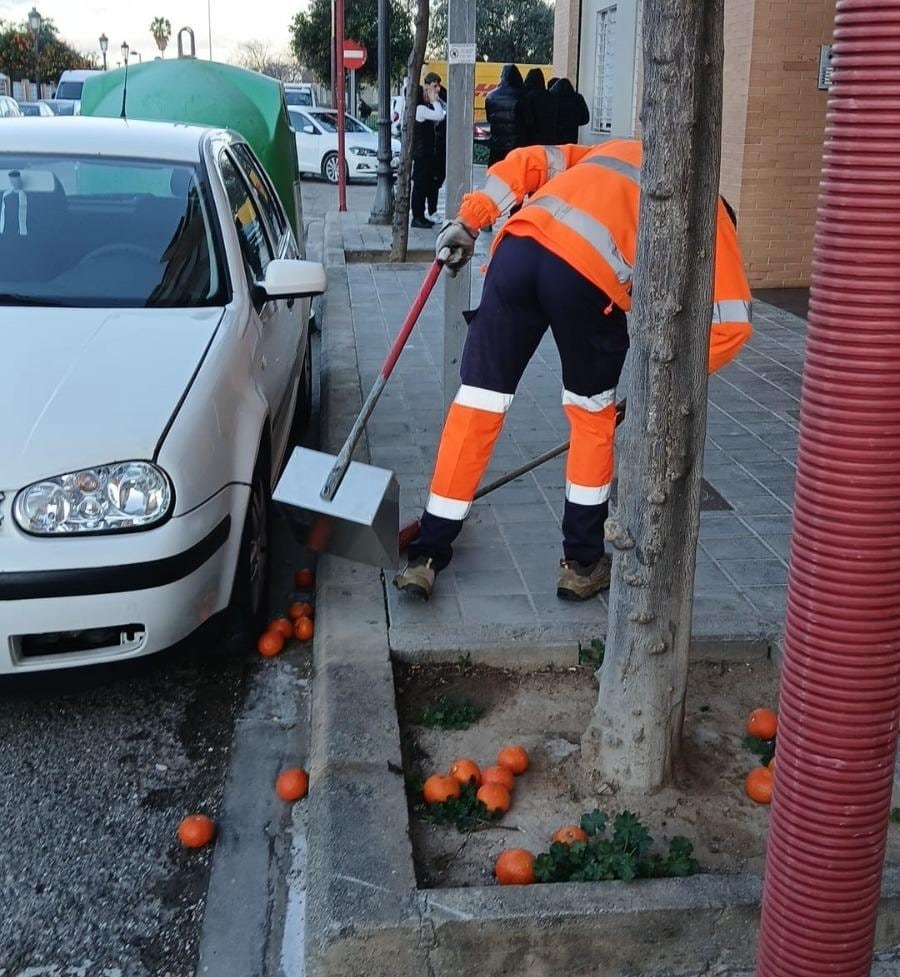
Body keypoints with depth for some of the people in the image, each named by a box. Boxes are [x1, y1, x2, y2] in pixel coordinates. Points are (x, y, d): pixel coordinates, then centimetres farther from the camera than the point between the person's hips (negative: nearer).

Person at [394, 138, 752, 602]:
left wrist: (468, 220, 16)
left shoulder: (616, 151, 39)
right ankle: (582, 564, 28)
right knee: (593, 413, 19)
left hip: (520, 246, 4)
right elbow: (731, 322, 14)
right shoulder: (711, 213, 25)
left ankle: (426, 556, 18)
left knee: (476, 405, 12)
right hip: (589, 273, -3)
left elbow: (529, 161, 24)